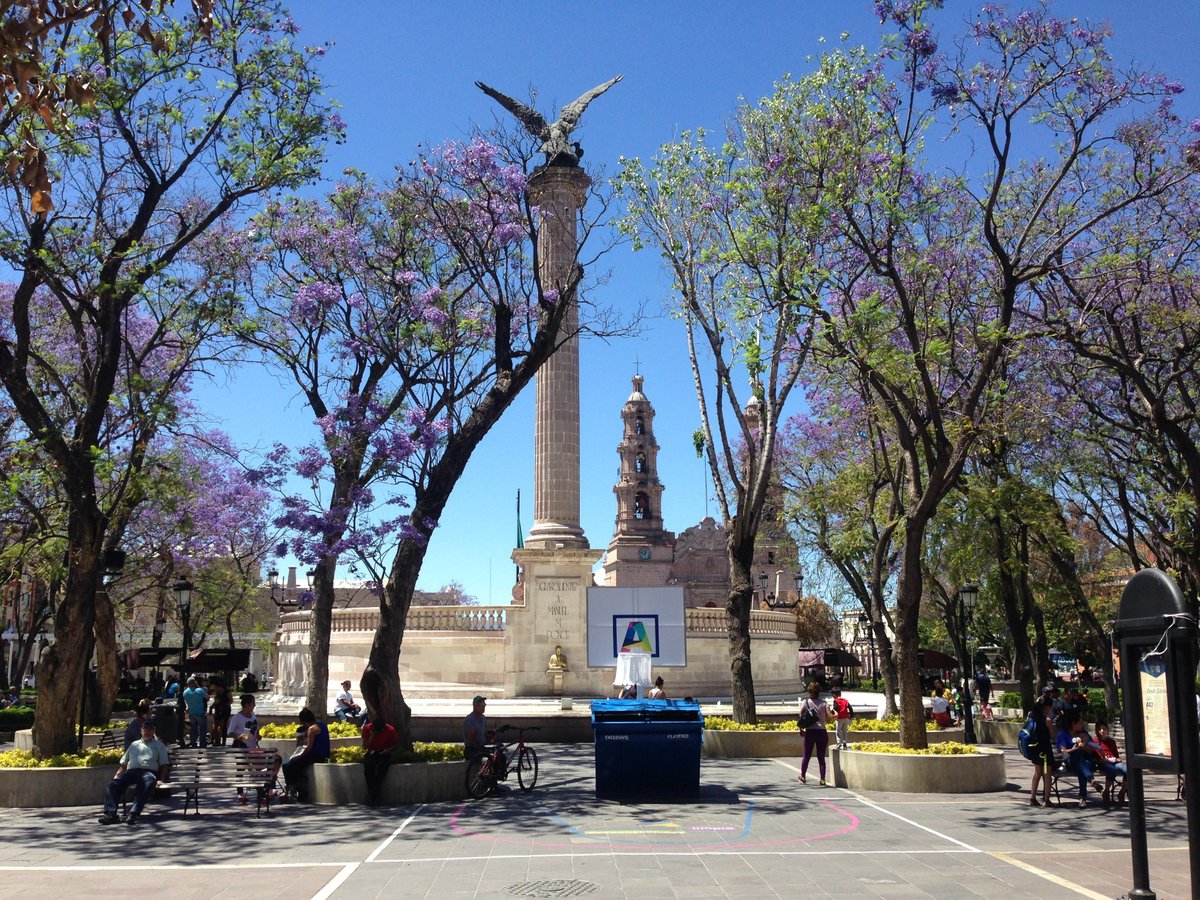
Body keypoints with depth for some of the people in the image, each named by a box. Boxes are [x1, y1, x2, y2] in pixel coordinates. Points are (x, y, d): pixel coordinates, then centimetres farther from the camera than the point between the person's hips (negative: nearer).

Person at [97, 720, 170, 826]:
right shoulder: (134, 744, 33)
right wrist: (117, 774, 8)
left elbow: (164, 765, 13)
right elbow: (124, 764, 28)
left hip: (149, 772, -4)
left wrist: (161, 779, -4)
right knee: (114, 783, -27)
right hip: (131, 771, 4)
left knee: (148, 784, -40)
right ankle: (110, 813, -36)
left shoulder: (159, 745, 23)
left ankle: (133, 813, -49)